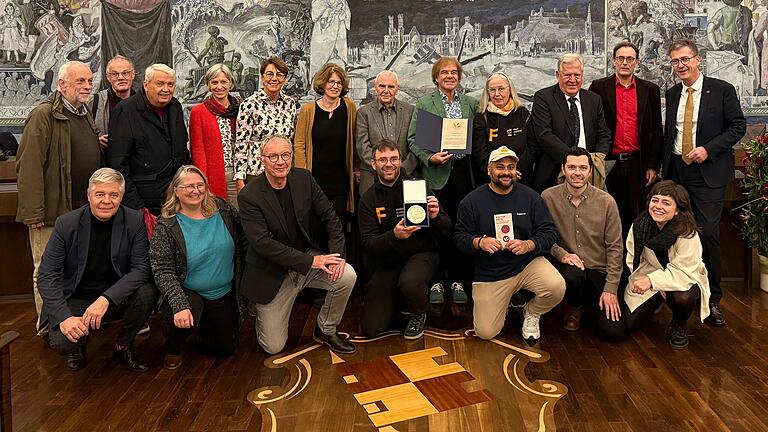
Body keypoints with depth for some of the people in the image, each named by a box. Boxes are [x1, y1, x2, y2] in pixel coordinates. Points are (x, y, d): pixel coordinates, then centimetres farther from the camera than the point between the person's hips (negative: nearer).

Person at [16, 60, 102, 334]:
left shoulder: (86, 116, 16)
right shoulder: (43, 116, -11)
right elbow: (29, 166, -17)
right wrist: (33, 211, -21)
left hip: (86, 209, 8)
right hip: (54, 210, -8)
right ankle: (49, 328, 15)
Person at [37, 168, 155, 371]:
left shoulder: (135, 221, -9)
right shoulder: (66, 223, -9)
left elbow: (141, 268, -15)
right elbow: (47, 275, -10)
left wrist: (106, 299, -29)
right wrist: (64, 317, -25)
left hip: (116, 298, 1)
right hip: (76, 299, -1)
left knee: (146, 292, -29)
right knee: (62, 341, -28)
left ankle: (123, 347, 0)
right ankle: (78, 346, 14)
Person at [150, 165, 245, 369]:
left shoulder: (223, 210, -6)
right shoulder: (166, 227, -15)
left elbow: (243, 243, 5)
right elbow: (163, 271, -19)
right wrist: (179, 305, -31)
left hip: (224, 294, 3)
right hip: (187, 293, -3)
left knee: (226, 348, 8)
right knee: (176, 321, -35)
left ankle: (204, 324, 42)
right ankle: (173, 349, 3)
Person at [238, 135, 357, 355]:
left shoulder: (304, 178, -4)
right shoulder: (249, 196, -17)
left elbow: (330, 216, -1)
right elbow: (263, 243, -24)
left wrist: (337, 254, -16)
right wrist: (310, 261, -26)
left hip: (308, 256, 4)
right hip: (273, 273, -4)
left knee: (347, 276, -24)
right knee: (273, 347, 0)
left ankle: (326, 330, 4)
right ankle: (261, 310, 35)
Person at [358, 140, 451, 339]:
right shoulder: (368, 200, 0)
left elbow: (446, 233, -5)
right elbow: (368, 244, -10)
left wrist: (436, 217, -27)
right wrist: (393, 236, -29)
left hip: (421, 254, -2)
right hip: (386, 262, 2)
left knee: (410, 282, -37)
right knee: (371, 328, -6)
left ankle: (417, 315, -1)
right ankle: (397, 299, 26)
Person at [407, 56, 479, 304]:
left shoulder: (470, 104, 13)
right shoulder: (423, 104, 4)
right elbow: (413, 139, 1)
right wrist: (430, 157, -13)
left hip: (463, 171, 3)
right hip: (436, 173, -2)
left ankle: (458, 279, 16)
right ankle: (436, 281, 11)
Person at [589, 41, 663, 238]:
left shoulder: (651, 90, 9)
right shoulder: (599, 87, 4)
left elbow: (657, 131, 9)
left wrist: (653, 166, 3)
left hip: (638, 164, 1)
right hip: (608, 163, -1)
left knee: (638, 216, 5)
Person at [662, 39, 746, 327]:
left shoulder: (722, 90, -2)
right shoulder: (672, 94, 12)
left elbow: (738, 126, -3)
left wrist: (708, 149, -15)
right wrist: (664, 167, 11)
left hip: (708, 172, -4)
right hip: (676, 171, 5)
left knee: (708, 233, -9)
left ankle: (713, 300, 3)